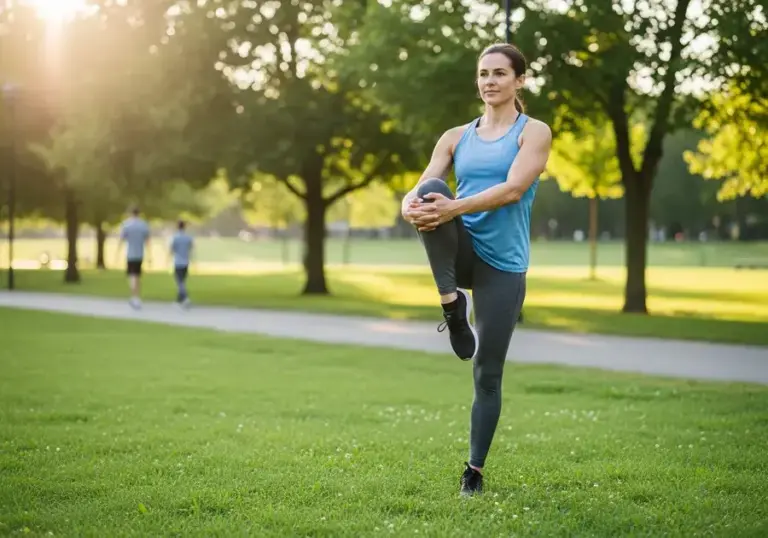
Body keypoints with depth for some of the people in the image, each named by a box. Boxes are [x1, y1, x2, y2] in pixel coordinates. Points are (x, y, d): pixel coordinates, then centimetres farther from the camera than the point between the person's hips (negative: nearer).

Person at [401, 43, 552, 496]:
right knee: (433, 193, -30)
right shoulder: (456, 137, 11)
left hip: (502, 265, -2)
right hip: (459, 252, 3)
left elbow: (512, 190, -17)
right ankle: (453, 305, -24)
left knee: (488, 374, 0)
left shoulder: (534, 132, -1)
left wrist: (453, 208, -31)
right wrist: (411, 205, -25)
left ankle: (475, 470, 17)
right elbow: (424, 185, 0)